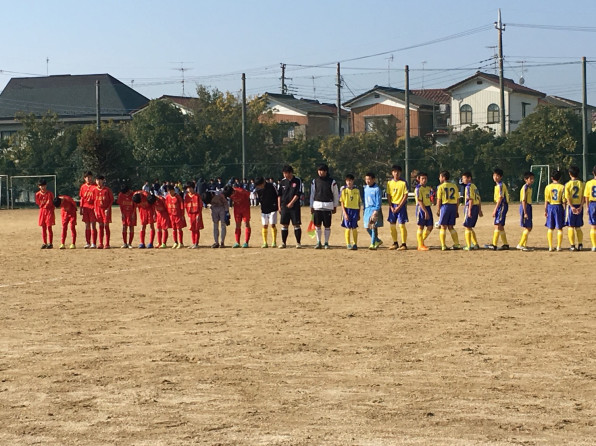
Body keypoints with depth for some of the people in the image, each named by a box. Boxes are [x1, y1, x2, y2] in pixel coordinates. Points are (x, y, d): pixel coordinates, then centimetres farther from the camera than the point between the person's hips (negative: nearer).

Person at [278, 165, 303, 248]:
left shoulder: (297, 181, -2)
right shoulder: (282, 182, 8)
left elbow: (298, 194, -7)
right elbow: (279, 195, 11)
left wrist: (291, 203, -16)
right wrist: (279, 206, 5)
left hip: (294, 206, -3)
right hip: (284, 206, 3)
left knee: (297, 225, -3)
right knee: (284, 225, 4)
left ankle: (298, 243, 2)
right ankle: (283, 243, 10)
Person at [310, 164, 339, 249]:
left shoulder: (332, 182, 0)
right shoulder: (315, 181, 7)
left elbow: (336, 195, 7)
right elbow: (312, 194, 12)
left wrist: (335, 206, 7)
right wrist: (311, 206, 9)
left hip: (328, 206, -2)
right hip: (317, 206, 2)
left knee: (327, 226, 0)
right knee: (317, 225, 1)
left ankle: (326, 242, 9)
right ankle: (318, 242, 10)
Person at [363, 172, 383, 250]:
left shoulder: (376, 189, -9)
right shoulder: (365, 188, 12)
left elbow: (378, 200, -11)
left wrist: (376, 210, -18)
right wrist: (364, 209, 15)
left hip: (375, 209, -7)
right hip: (367, 209, 7)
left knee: (374, 227, -7)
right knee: (368, 228, 8)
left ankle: (373, 244, -4)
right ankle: (378, 241, 25)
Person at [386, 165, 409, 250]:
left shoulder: (403, 183, -6)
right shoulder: (389, 182, 7)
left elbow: (405, 195, -7)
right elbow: (388, 195, 8)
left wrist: (399, 207, -13)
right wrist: (391, 206, -4)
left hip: (401, 205, -4)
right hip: (392, 206, 4)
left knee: (402, 225, -7)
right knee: (392, 225, 5)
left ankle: (403, 244, -2)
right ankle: (395, 243, 17)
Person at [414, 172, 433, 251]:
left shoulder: (428, 187, 13)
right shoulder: (418, 188, -12)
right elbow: (419, 201, -17)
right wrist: (425, 212, -21)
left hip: (428, 208, 8)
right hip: (421, 209, -8)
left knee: (430, 227, 6)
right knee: (421, 227, -2)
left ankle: (421, 242, 19)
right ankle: (421, 245, 4)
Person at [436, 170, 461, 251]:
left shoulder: (441, 187, -4)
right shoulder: (454, 186, 9)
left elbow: (439, 200, -6)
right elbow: (457, 199, 10)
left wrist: (438, 210, 2)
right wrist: (456, 210, 16)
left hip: (445, 206, -4)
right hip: (453, 206, 4)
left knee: (443, 227, 2)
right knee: (451, 227, 13)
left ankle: (443, 245, -2)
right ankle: (457, 244, 7)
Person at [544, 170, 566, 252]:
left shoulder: (548, 187, -1)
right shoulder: (562, 187, -6)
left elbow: (546, 200, -1)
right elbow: (564, 200, -6)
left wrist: (545, 210, 6)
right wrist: (565, 210, 8)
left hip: (550, 207, 2)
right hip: (559, 206, -2)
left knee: (550, 228, 9)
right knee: (559, 228, 5)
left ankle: (550, 247, 5)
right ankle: (559, 246, 2)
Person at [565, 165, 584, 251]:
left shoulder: (568, 184, -5)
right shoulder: (581, 184, 2)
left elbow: (567, 197, -12)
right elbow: (583, 197, -5)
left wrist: (572, 207, -15)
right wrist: (580, 207, -9)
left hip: (571, 206, -3)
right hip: (579, 206, 3)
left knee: (571, 227, 2)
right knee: (578, 227, 12)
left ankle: (572, 245, -2)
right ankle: (580, 244, 5)